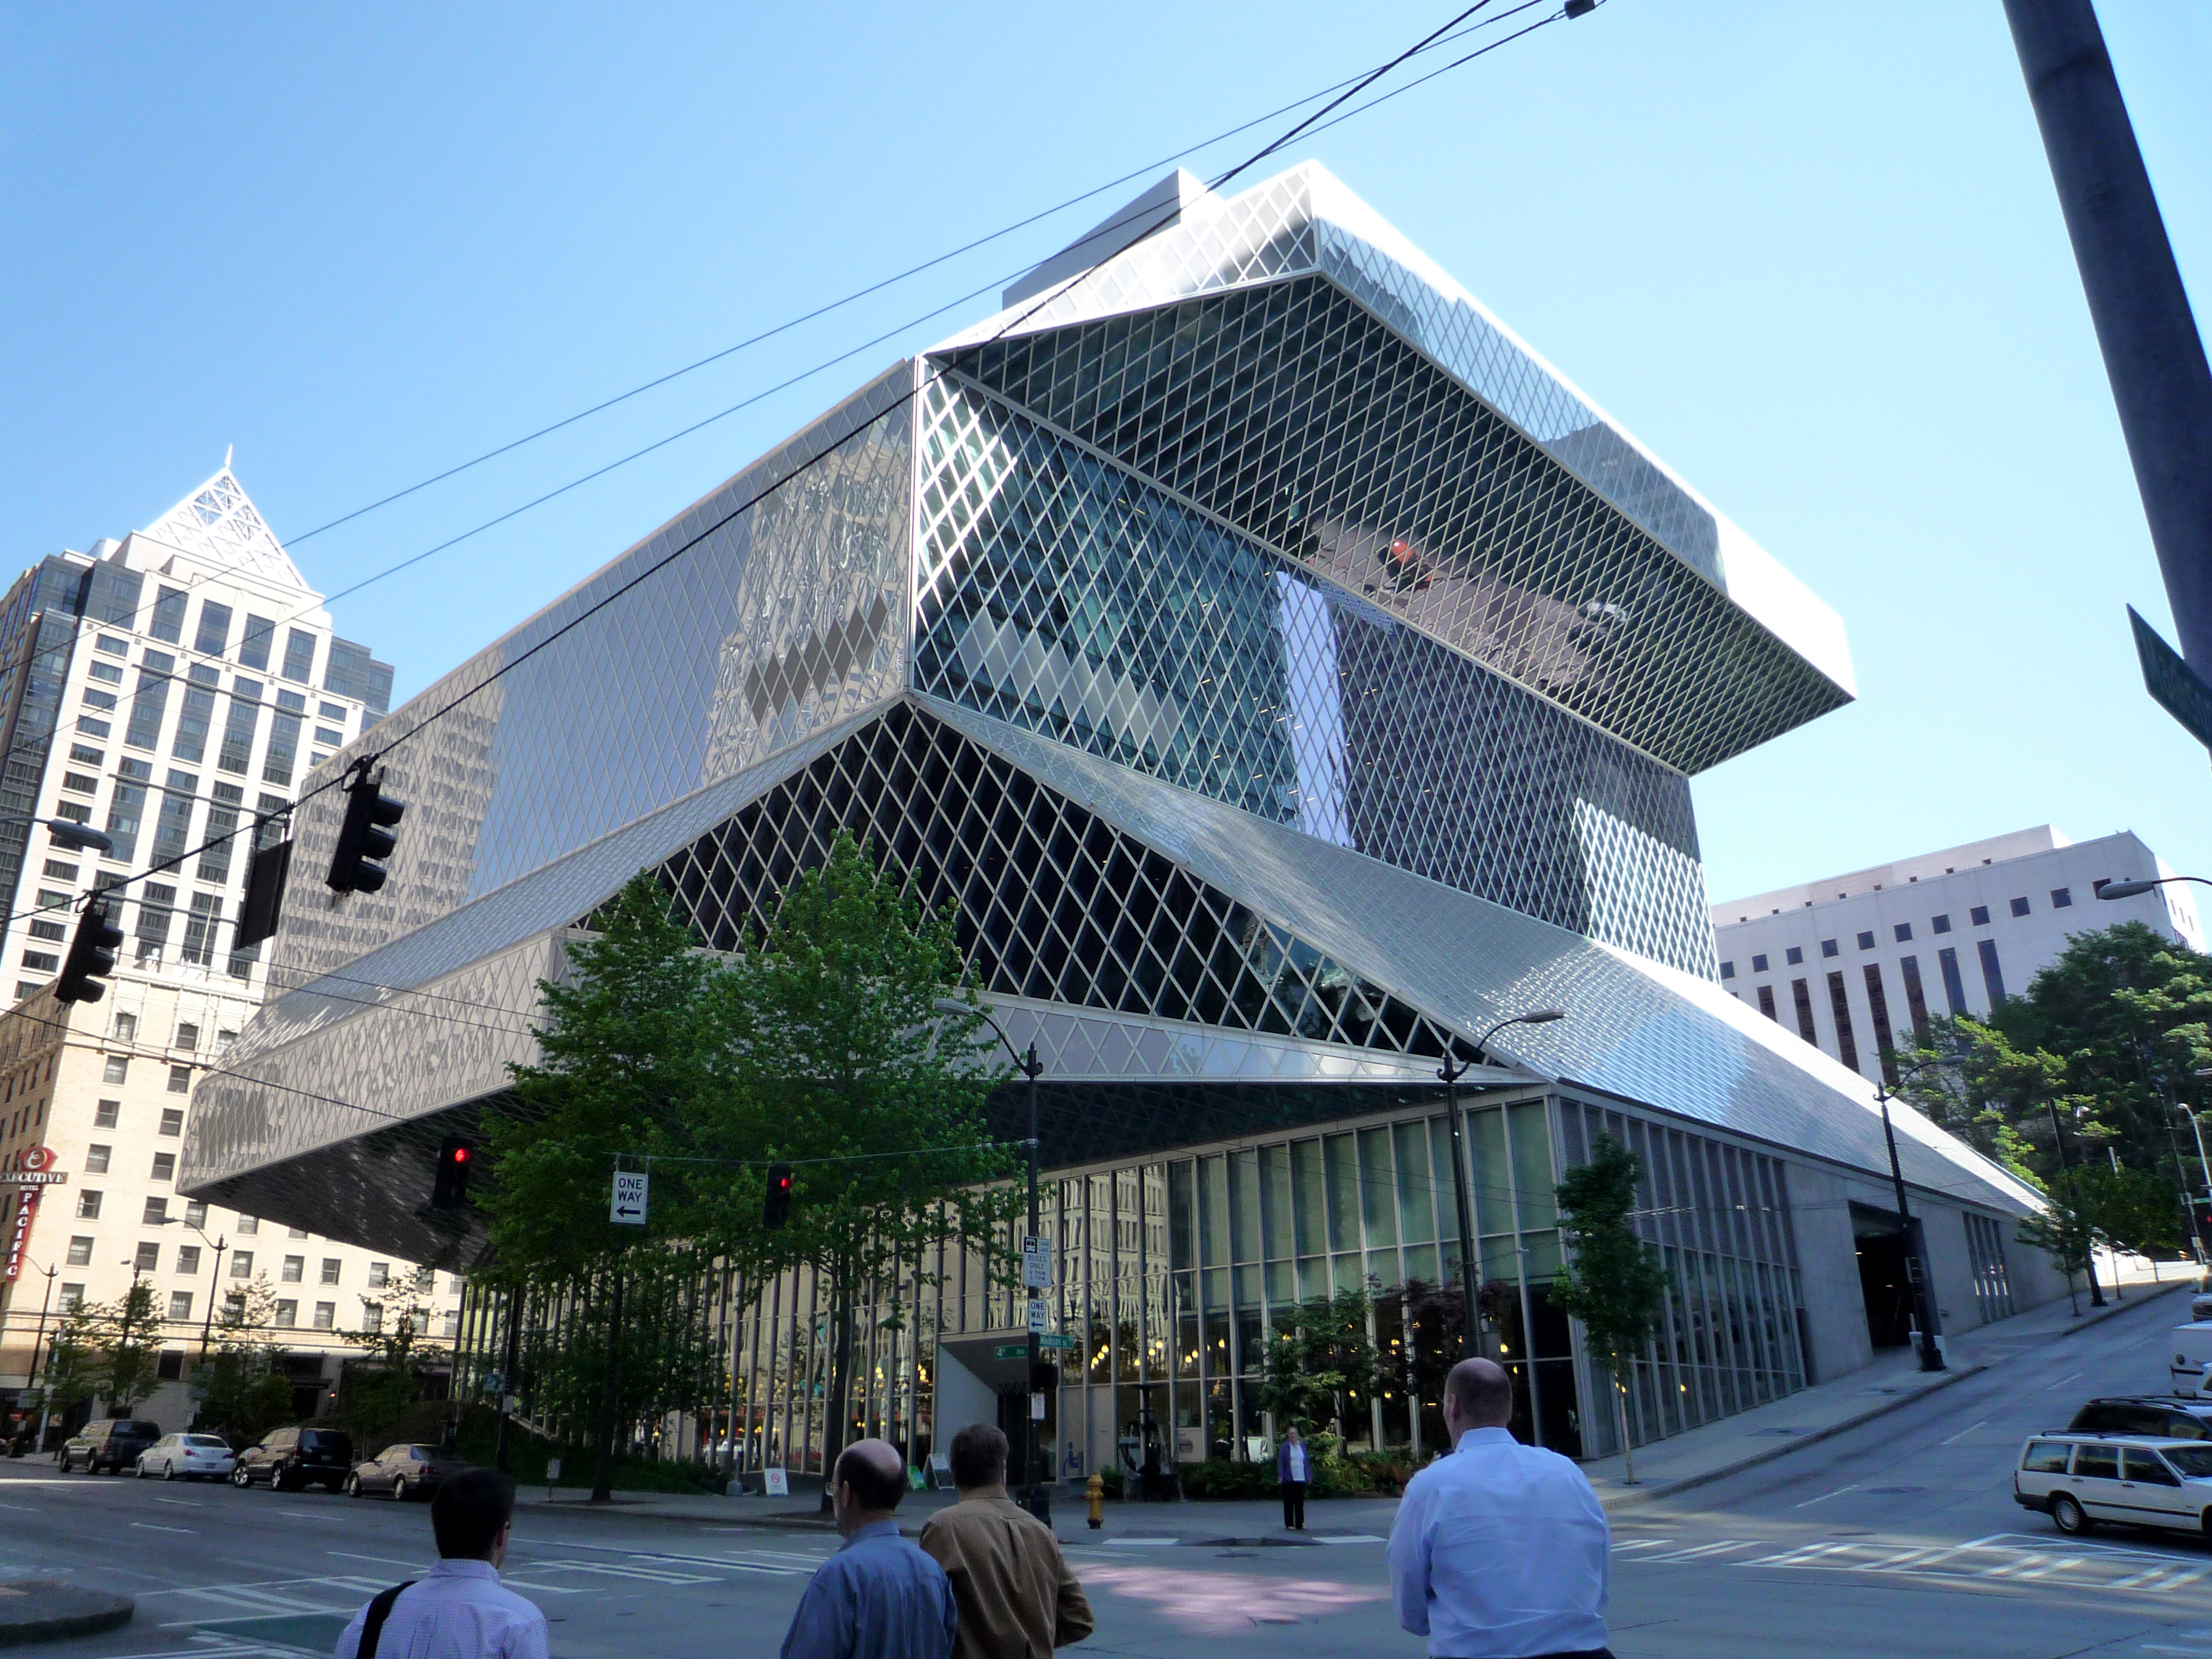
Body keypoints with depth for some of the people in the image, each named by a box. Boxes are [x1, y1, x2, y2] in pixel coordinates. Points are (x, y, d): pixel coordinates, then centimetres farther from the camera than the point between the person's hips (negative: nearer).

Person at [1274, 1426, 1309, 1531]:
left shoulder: (1302, 1445, 10)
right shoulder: (1285, 1447, -2)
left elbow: (1306, 1462, 15)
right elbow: (1280, 1462, -5)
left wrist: (1309, 1476, 11)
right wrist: (1280, 1476, -13)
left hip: (1301, 1478, 4)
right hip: (1289, 1479, -4)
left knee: (1300, 1502, 7)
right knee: (1289, 1502, 2)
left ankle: (1299, 1523, 15)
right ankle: (1289, 1524, 9)